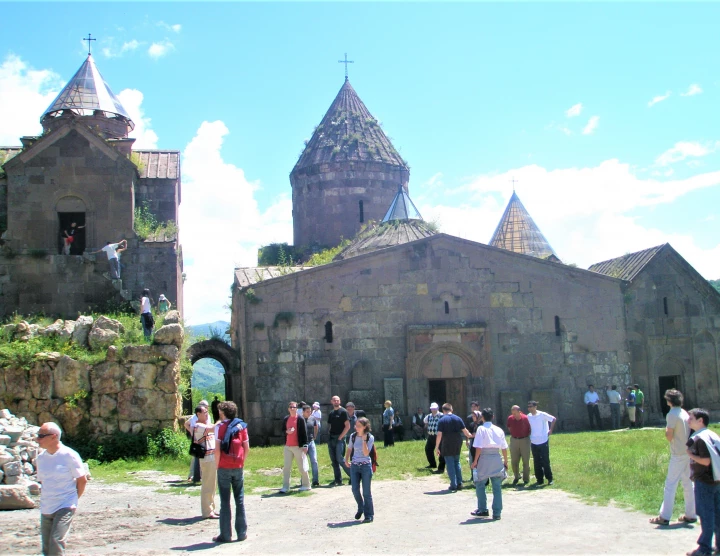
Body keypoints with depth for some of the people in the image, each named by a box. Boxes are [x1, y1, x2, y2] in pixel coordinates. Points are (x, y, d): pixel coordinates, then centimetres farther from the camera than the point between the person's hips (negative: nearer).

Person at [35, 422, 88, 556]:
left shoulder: (69, 455, -11)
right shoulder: (40, 458, 5)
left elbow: (82, 480, -5)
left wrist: (73, 499, 1)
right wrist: (45, 500, 9)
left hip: (65, 508, -6)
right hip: (46, 509, 6)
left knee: (56, 545, -17)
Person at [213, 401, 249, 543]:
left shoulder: (220, 426, -6)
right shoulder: (241, 426, 6)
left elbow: (217, 449, -11)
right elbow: (247, 448, 4)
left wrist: (217, 465, -1)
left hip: (224, 467, -3)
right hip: (238, 467, 3)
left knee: (225, 501, 2)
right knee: (240, 499, 10)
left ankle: (225, 534, 5)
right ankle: (242, 533, 12)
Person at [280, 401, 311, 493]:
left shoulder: (300, 419, -5)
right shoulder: (286, 419, 9)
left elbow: (304, 432, -6)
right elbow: (282, 430, 15)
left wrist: (305, 445, -12)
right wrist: (287, 431, -8)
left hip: (298, 446, -5)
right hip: (288, 447, 5)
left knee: (302, 467, 3)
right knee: (286, 467, 3)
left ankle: (306, 485, 17)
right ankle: (285, 487, 7)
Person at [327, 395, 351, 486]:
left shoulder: (343, 411, -5)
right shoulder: (331, 413, 15)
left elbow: (347, 426, -11)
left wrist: (340, 437, -14)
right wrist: (329, 436, 5)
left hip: (339, 438, -7)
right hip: (331, 439, 7)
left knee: (340, 459, -13)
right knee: (334, 461, 6)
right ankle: (338, 480, 11)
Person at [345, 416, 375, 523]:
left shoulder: (370, 438, -9)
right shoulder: (353, 436, 2)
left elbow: (366, 453, -16)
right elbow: (349, 449, 14)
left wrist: (364, 440, -21)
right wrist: (346, 460, 5)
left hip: (365, 466, -4)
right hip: (354, 466, 4)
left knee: (366, 492, 0)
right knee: (355, 490, 5)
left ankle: (369, 515, 11)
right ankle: (360, 508, 30)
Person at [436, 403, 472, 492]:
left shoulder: (441, 420, -8)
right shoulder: (458, 418, 3)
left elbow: (439, 435, -13)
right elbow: (464, 430, 9)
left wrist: (437, 447, -7)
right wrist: (469, 436, 30)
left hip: (447, 445, -4)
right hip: (457, 444, 4)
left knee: (450, 464, 2)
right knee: (457, 462, 18)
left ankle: (453, 485, 2)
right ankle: (459, 484, 18)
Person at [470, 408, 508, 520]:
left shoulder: (481, 429, -5)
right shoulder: (499, 430, 7)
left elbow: (479, 447, -11)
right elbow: (504, 448, 8)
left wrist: (475, 461, -4)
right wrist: (505, 461, 18)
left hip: (484, 459, -4)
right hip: (497, 459, 4)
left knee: (480, 484, 12)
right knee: (497, 487, 7)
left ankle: (482, 510, 15)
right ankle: (497, 513, 7)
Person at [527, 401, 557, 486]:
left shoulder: (542, 415, -10)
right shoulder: (528, 417, 4)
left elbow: (554, 419, -4)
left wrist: (550, 430, -6)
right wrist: (529, 435, 7)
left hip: (543, 441, -4)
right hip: (533, 442, 4)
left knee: (545, 461, -1)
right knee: (537, 462, 7)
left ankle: (549, 478, 10)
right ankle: (540, 479, 15)